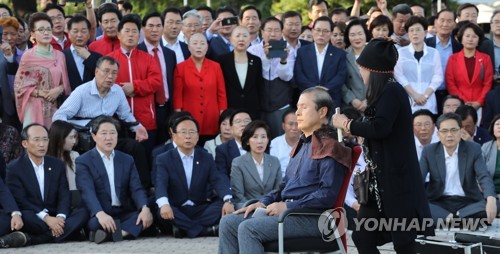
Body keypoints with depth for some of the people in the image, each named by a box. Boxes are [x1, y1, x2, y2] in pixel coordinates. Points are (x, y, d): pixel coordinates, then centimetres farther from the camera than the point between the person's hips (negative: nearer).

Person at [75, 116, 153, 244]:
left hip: (125, 214, 4)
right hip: (98, 215, -4)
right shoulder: (83, 161, 2)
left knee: (148, 217, -27)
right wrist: (100, 214, -35)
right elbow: (88, 191, -14)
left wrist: (145, 208, -19)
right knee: (95, 223, -38)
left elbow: (136, 189, 5)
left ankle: (111, 233, -39)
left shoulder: (127, 160, 16)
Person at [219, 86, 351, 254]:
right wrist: (264, 202, 9)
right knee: (229, 223, -1)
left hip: (311, 218, -10)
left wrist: (288, 206, -18)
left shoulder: (329, 147, -9)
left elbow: (328, 195, -18)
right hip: (289, 212, 10)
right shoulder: (303, 145, 22)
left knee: (248, 228, -26)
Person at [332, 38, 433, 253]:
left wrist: (347, 124, -11)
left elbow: (380, 128, -25)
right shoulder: (384, 91, 15)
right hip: (381, 180, 10)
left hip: (396, 181, -10)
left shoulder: (392, 91, -13)